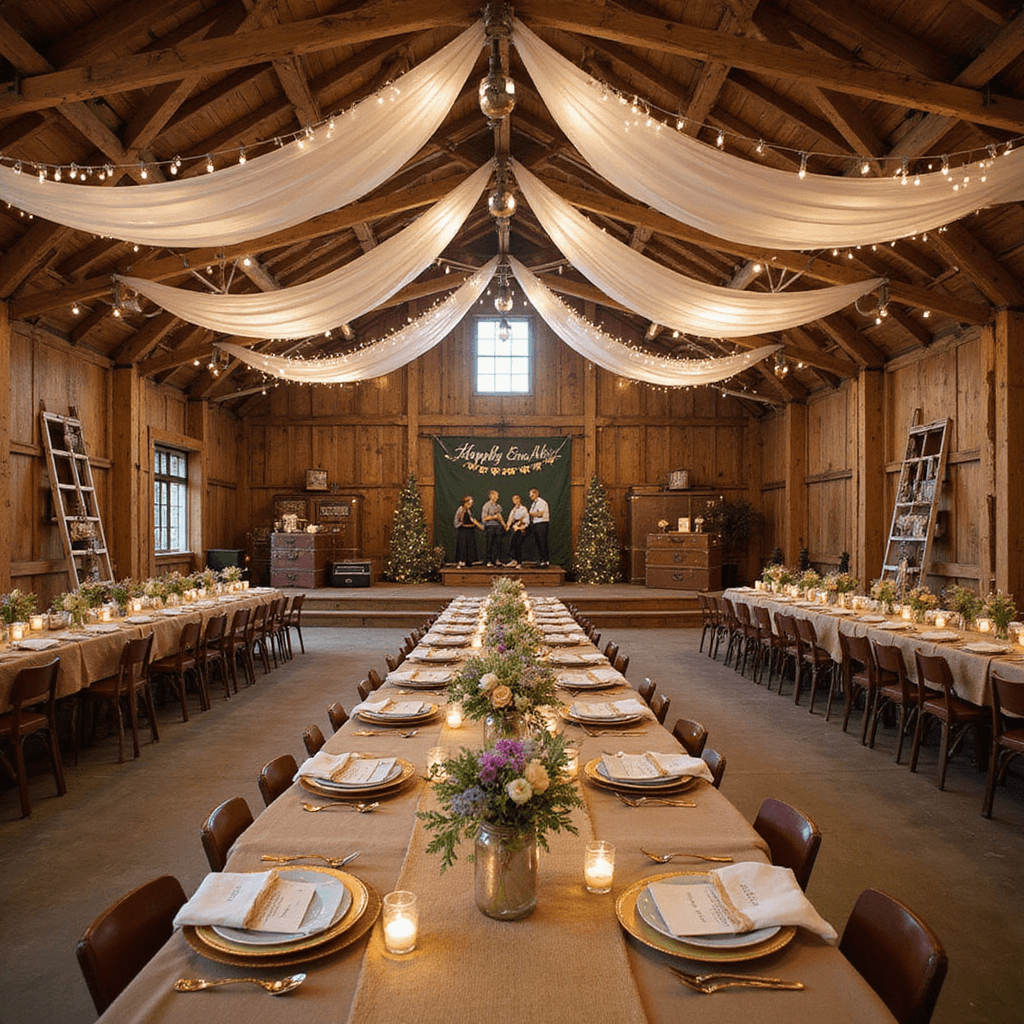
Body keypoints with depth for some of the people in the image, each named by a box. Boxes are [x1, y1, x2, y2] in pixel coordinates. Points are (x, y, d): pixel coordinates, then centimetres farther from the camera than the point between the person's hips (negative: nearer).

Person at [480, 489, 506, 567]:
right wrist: (494, 517, -14)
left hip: (497, 526, 5)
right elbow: (484, 517, -8)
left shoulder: (498, 506, 14)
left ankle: (497, 560, 5)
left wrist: (504, 526, 14)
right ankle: (489, 561, 3)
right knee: (489, 545, -2)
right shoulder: (487, 505, -4)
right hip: (489, 526, -5)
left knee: (497, 544, 1)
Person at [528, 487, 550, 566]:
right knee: (538, 543, 9)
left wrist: (530, 513, -8)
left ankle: (545, 561, -7)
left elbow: (539, 514, -16)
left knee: (543, 543, -9)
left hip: (542, 524, -8)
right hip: (534, 524, 9)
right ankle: (539, 560, 14)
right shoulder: (533, 504, 18)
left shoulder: (542, 502, -8)